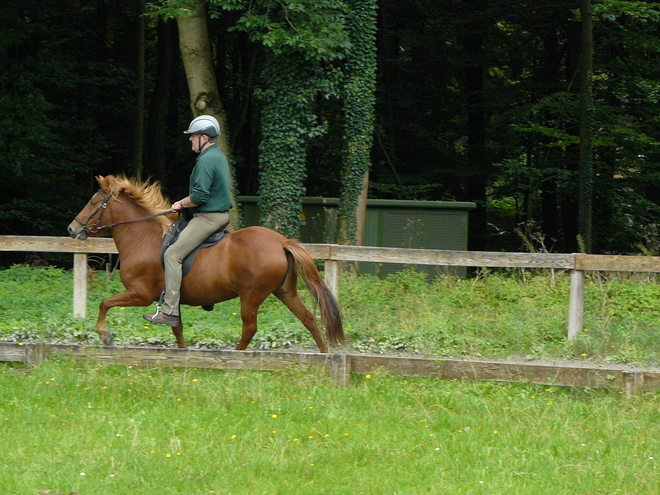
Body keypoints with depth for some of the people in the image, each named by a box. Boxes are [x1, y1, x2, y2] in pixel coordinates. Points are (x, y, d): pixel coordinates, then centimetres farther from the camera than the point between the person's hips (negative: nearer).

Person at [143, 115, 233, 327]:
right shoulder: (219, 156, 15)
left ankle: (169, 311, -19)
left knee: (173, 255, -14)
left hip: (208, 218, -11)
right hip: (222, 215, 11)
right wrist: (185, 202, 15)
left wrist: (181, 204, -7)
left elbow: (199, 196, -24)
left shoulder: (206, 161, -18)